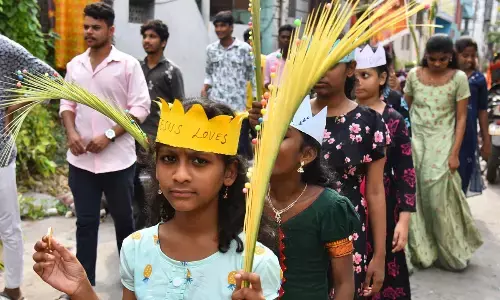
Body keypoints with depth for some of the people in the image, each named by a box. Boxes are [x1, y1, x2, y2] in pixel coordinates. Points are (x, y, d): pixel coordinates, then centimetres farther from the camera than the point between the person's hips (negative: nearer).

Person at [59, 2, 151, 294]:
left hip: (118, 159, -3)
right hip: (81, 159, 3)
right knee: (86, 222, 10)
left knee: (123, 219, 13)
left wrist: (109, 135, -17)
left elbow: (140, 107, -10)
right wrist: (71, 132, -6)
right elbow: (67, 103, 13)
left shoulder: (128, 64, -5)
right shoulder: (75, 65, 9)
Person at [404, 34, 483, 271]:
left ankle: (452, 253, 19)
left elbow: (461, 118, -5)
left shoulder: (458, 78, -4)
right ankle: (422, 252, 19)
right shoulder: (414, 75, 2)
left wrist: (455, 153, -11)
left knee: (440, 199, -1)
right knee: (416, 198, 4)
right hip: (415, 142, 2)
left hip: (441, 145, -2)